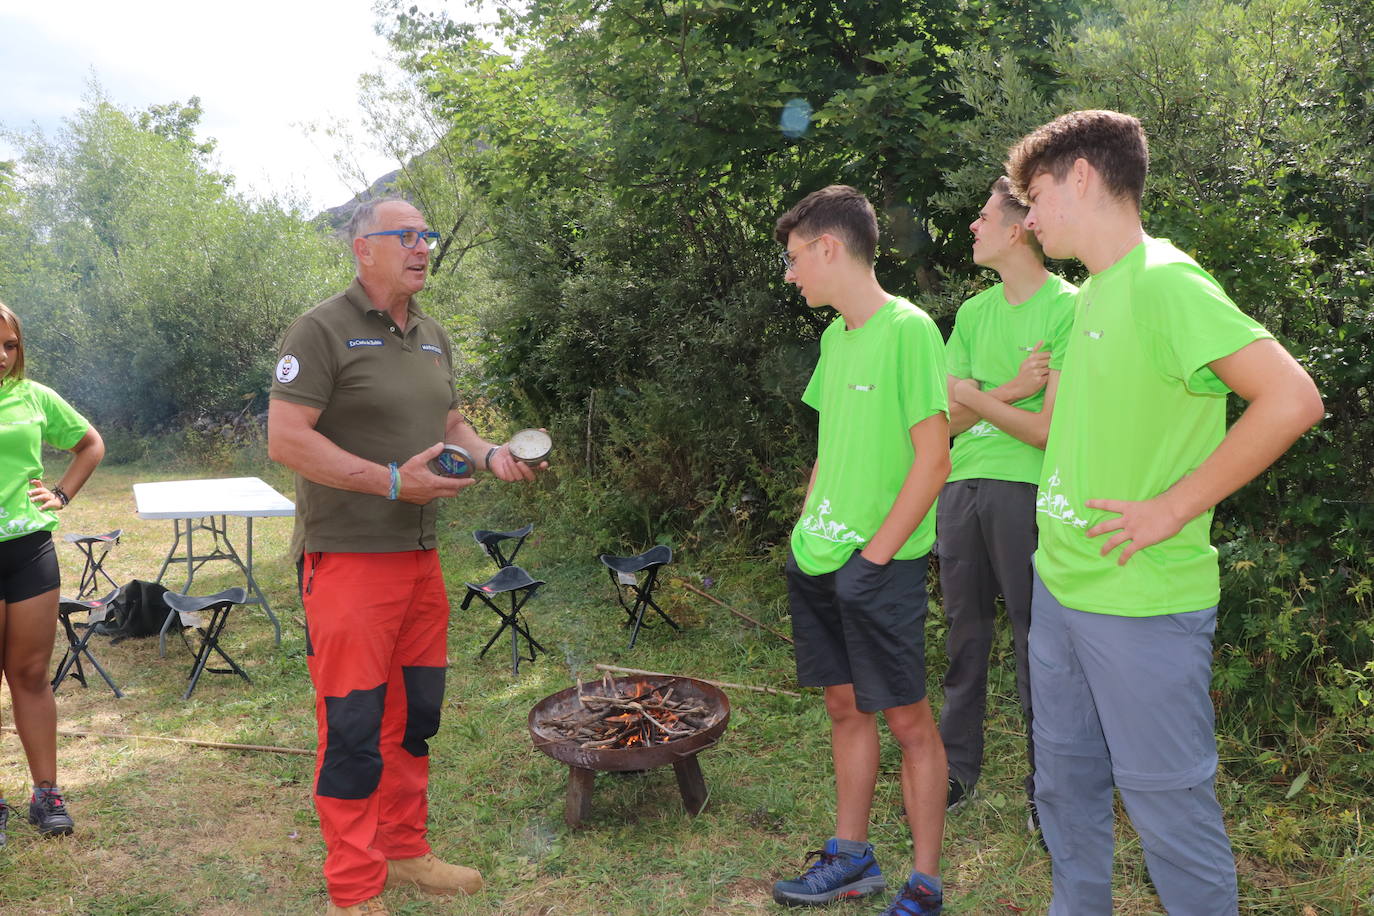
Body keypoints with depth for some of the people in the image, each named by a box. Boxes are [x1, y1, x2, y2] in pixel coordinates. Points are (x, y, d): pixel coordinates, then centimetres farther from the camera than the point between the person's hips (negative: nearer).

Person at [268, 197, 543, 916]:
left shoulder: (433, 337, 15)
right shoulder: (322, 331, -10)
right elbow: (285, 438, -17)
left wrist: (490, 454, 2)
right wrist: (393, 480, -22)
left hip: (419, 557, 8)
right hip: (349, 560, -8)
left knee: (415, 715, 16)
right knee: (353, 728, -1)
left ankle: (404, 850, 34)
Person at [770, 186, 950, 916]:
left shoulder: (907, 330, -14)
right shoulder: (834, 335, 11)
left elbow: (932, 458, -16)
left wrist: (875, 554, -16)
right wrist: (806, 527, 11)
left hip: (881, 564, -8)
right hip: (819, 559, 8)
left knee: (907, 720, 4)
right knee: (846, 707, 16)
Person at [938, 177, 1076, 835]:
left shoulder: (1069, 307, -5)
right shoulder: (973, 313, 14)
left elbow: (1049, 430, -12)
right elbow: (947, 418, 5)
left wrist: (975, 396, -7)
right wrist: (1008, 391, -9)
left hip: (1026, 491, -6)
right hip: (960, 487, 6)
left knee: (1034, 640, 3)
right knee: (963, 634, 13)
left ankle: (1045, 786, 19)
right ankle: (957, 769, 27)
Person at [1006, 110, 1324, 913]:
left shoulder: (1163, 282, -16)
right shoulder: (1092, 295, 11)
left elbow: (1293, 399, -25)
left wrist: (1174, 508, -21)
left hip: (1144, 604, -9)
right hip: (1061, 585, 9)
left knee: (1168, 802, 6)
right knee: (1065, 787, 20)